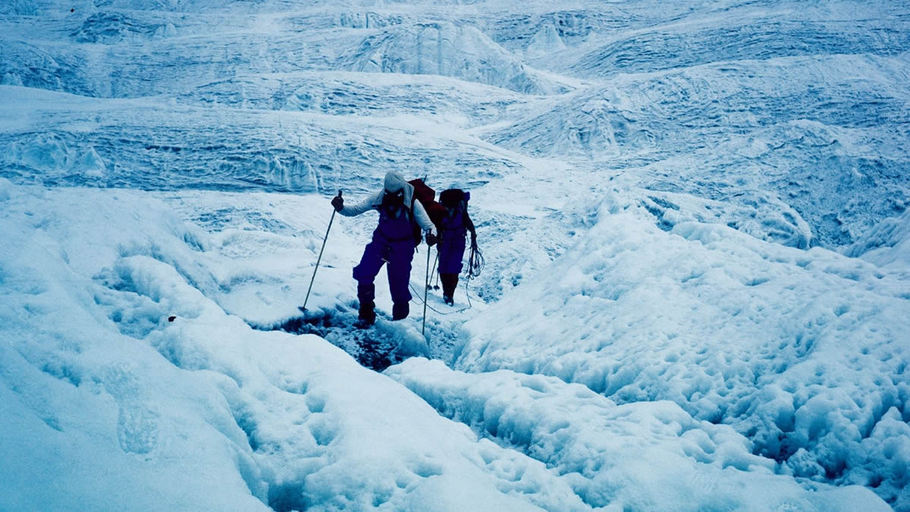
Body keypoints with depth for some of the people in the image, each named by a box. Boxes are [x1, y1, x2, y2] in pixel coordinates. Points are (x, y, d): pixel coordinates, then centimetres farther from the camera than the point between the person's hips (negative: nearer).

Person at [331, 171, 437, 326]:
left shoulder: (412, 203, -21)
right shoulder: (380, 198, -13)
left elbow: (428, 224, -23)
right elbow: (356, 210, -7)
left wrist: (431, 235, -46)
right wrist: (341, 208, -27)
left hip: (402, 247, -3)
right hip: (381, 240, 3)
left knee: (399, 286, -3)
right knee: (363, 274, -11)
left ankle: (400, 319, 22)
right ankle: (366, 313, 9)